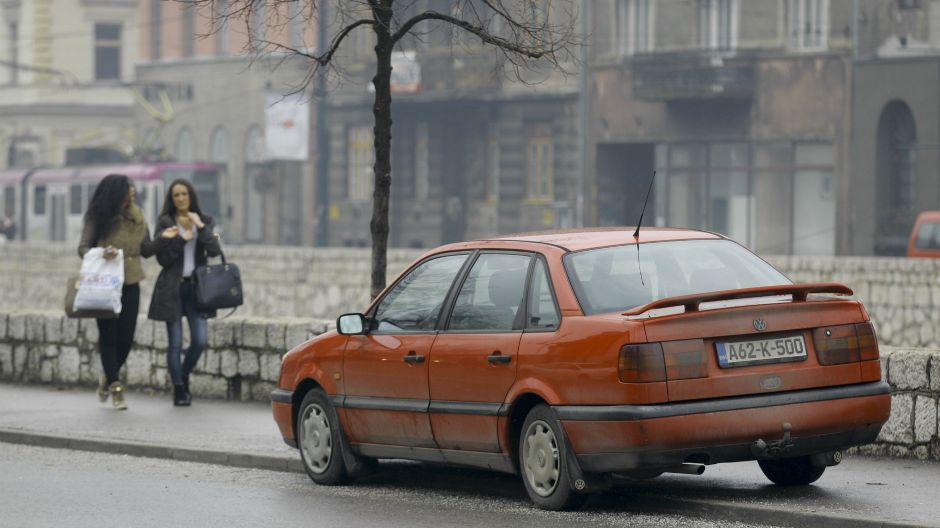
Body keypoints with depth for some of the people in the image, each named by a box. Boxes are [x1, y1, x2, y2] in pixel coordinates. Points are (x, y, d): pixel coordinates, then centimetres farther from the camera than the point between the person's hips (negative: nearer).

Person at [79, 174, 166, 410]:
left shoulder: (137, 216, 6)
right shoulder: (98, 218, -6)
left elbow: (146, 250, 9)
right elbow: (83, 248, -6)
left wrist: (163, 239, -9)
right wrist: (100, 254, -26)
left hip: (130, 284, 4)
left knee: (126, 337, 2)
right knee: (109, 336, 0)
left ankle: (108, 377, 27)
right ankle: (116, 388, 8)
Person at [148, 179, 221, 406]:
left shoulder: (205, 221, 8)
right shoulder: (165, 223, 2)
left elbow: (214, 251, -5)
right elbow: (162, 258, -5)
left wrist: (200, 227, -14)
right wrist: (181, 239, -15)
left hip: (196, 287, 2)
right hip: (172, 288, -2)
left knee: (200, 340, -5)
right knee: (175, 342, -2)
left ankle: (184, 375, 21)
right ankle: (179, 390, 6)